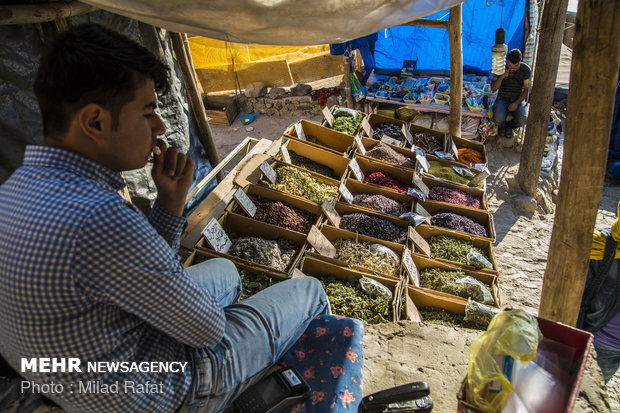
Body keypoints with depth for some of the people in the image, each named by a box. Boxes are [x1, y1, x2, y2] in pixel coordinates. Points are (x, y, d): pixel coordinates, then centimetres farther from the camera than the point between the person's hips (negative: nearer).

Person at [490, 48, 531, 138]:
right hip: (503, 98, -1)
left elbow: (527, 89, -1)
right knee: (499, 119, -32)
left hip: (518, 100, 1)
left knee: (523, 120, -28)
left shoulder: (526, 69, -4)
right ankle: (502, 126, 9)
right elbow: (493, 88, -7)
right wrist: (502, 76, -24)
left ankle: (509, 126, 10)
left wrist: (516, 103, -15)